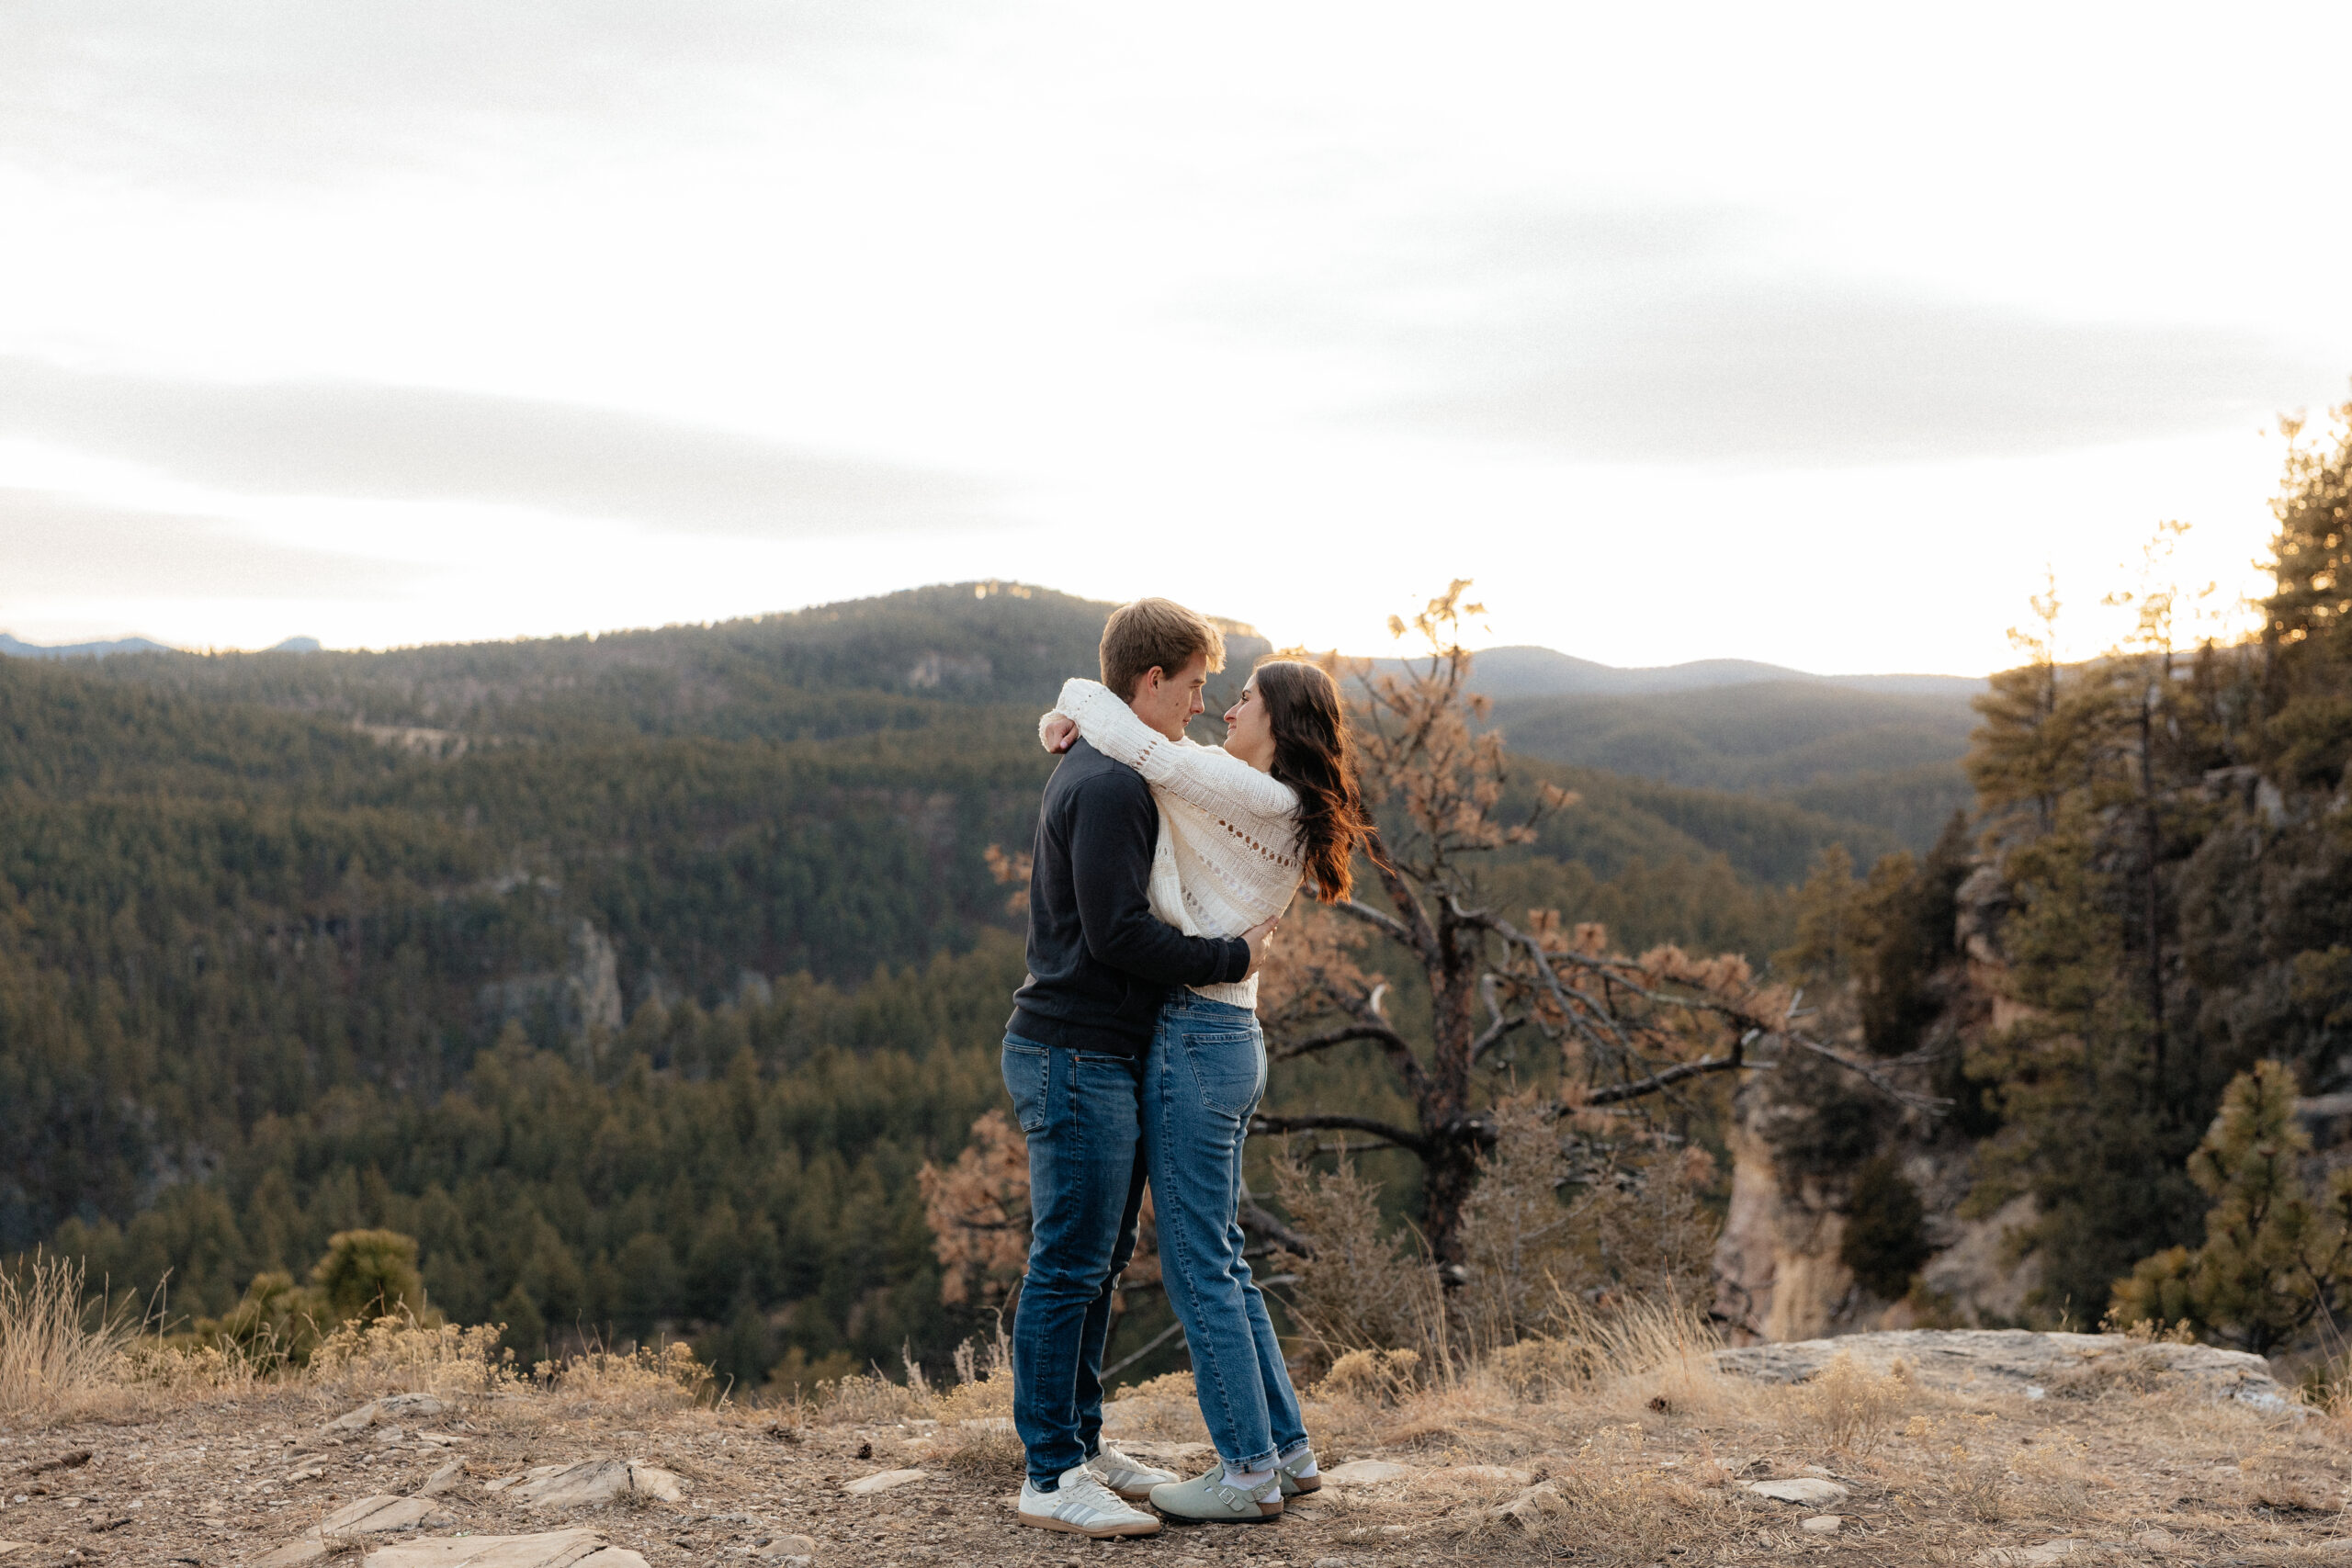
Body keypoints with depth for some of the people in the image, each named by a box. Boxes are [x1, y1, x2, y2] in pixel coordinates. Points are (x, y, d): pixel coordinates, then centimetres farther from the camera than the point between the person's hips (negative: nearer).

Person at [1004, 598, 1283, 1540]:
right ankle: (1050, 1478, 2)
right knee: (1068, 1267, -5)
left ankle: (1080, 1446, 24)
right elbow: (1117, 932, -22)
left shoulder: (1098, 774, 17)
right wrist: (1232, 958, -13)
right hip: (1076, 1057, -10)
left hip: (1101, 1060, 10)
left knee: (1096, 1263, 15)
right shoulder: (1107, 786, -16)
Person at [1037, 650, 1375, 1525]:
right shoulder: (1284, 816, 14)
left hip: (1195, 1039, -9)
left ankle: (1249, 1472, 6)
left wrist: (1079, 700, 2)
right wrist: (1073, 728, 0)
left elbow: (1139, 745, -18)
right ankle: (1287, 1450, 22)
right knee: (1219, 1257, 16)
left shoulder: (1247, 793, -14)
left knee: (1197, 1265, -1)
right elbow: (1154, 753, 19)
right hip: (1233, 1036, 9)